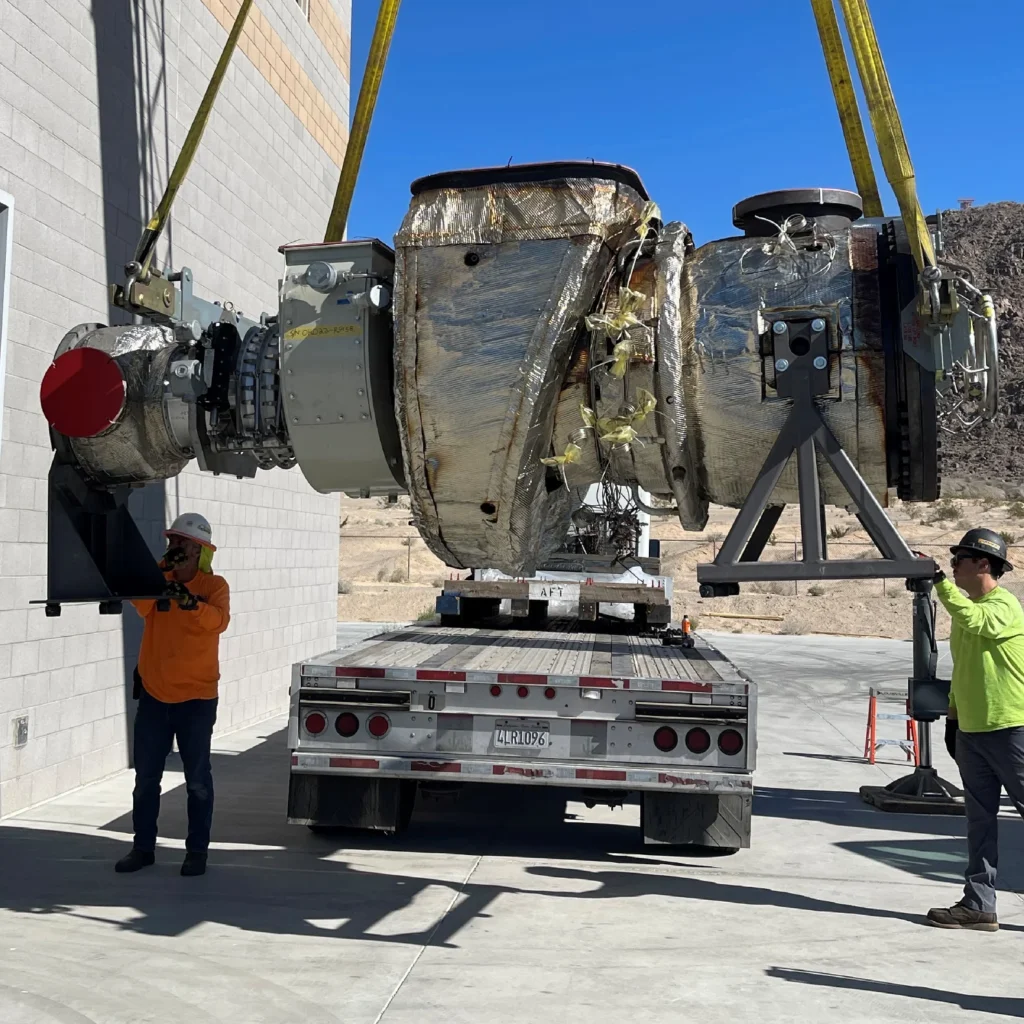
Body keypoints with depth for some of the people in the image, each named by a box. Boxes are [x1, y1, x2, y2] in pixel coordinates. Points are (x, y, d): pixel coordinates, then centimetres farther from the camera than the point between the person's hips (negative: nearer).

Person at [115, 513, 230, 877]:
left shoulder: (214, 585, -6)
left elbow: (218, 620, -25)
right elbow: (141, 604, -15)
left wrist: (190, 601, -42)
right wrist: (160, 572, -28)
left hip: (196, 698, -4)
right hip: (153, 695, 4)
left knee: (197, 779, 5)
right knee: (145, 776, 11)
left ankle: (197, 850, 15)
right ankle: (143, 847, 23)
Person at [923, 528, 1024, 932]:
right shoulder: (966, 608, 15)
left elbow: (975, 621, -35)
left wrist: (939, 582, -34)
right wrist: (953, 716, 20)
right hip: (971, 732, 8)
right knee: (979, 820, 9)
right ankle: (979, 905, 13)